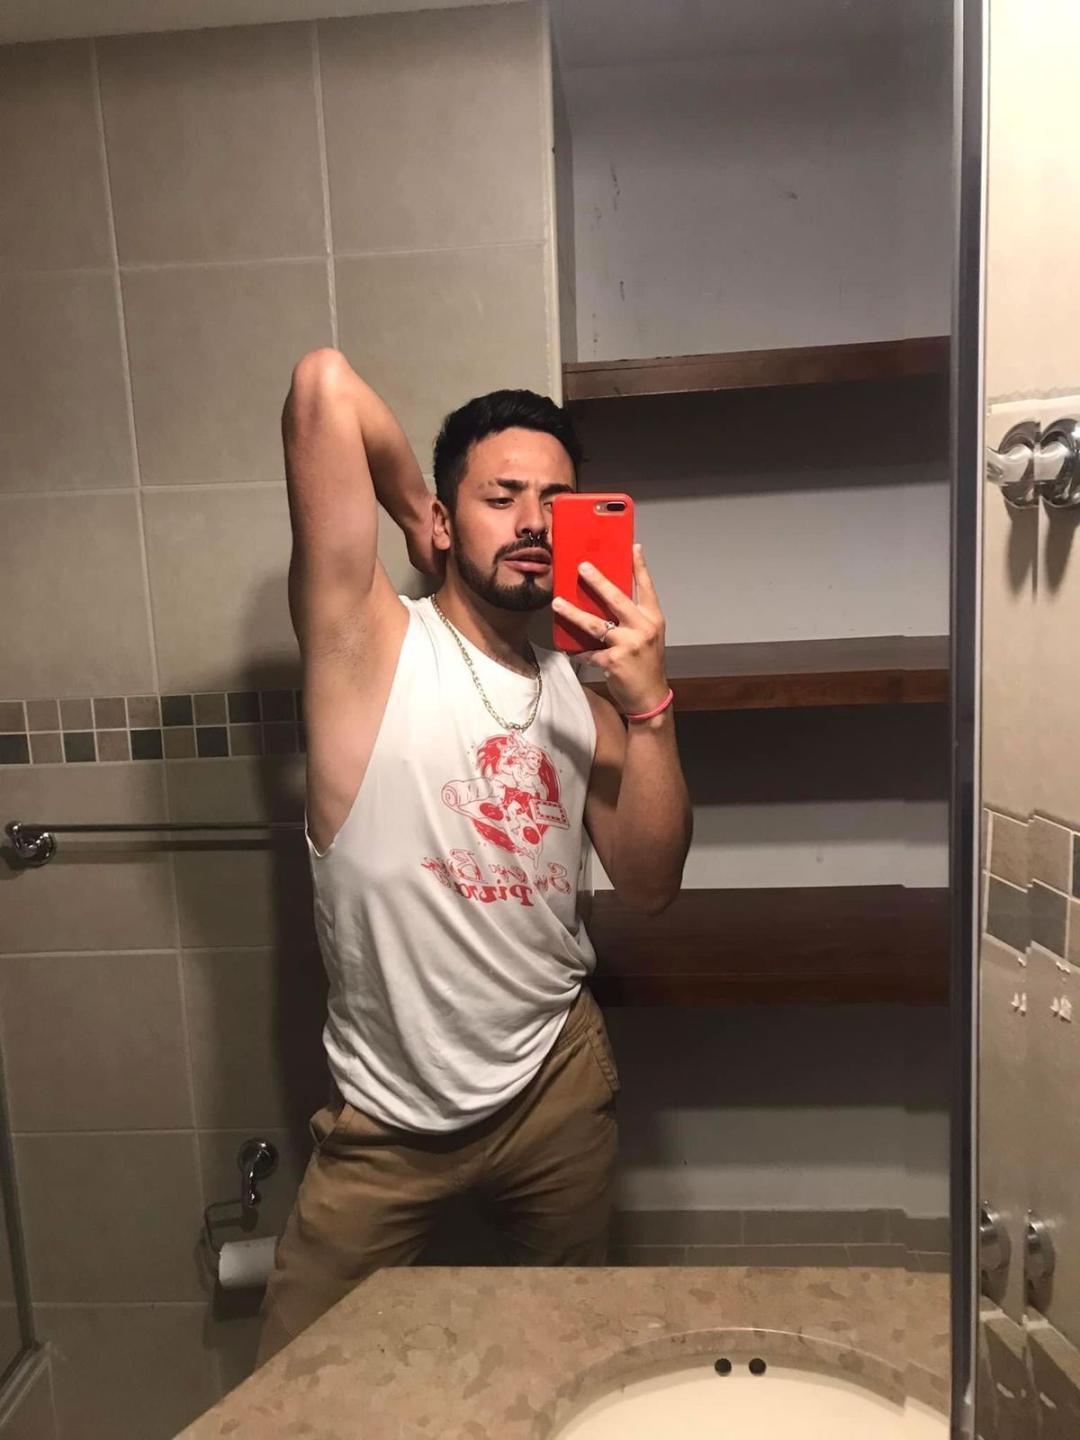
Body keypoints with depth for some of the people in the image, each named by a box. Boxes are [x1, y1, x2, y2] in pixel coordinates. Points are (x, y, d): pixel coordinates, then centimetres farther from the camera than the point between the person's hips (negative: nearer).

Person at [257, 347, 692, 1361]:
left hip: (557, 1084, 5)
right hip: (389, 1114, -4)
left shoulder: (581, 696, 1)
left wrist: (648, 701, -16)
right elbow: (325, 385, -22)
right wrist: (414, 513, -6)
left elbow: (650, 885, -7)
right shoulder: (370, 644, -14)